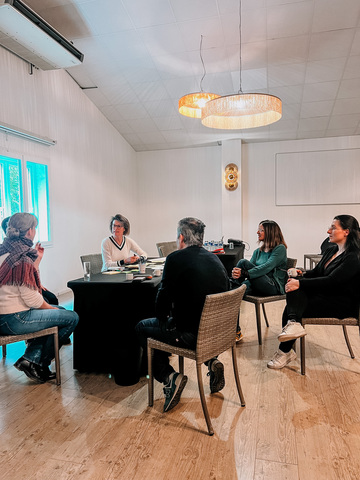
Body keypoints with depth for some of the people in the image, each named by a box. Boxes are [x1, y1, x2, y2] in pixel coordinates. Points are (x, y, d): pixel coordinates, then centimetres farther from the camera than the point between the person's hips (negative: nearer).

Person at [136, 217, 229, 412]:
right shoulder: (214, 258, 7)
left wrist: (162, 318, 13)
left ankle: (169, 377, 4)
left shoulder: (176, 258, -14)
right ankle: (211, 361, 21)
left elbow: (164, 296, -10)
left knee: (142, 327, 16)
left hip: (191, 334, -7)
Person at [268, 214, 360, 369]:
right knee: (293, 288, -17)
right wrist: (301, 275, -7)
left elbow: (330, 281, -25)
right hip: (325, 295, 8)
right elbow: (316, 272, 15)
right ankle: (293, 323, -29)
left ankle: (285, 351, -14)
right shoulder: (330, 251, 12)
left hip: (342, 304, -8)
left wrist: (300, 283, -28)